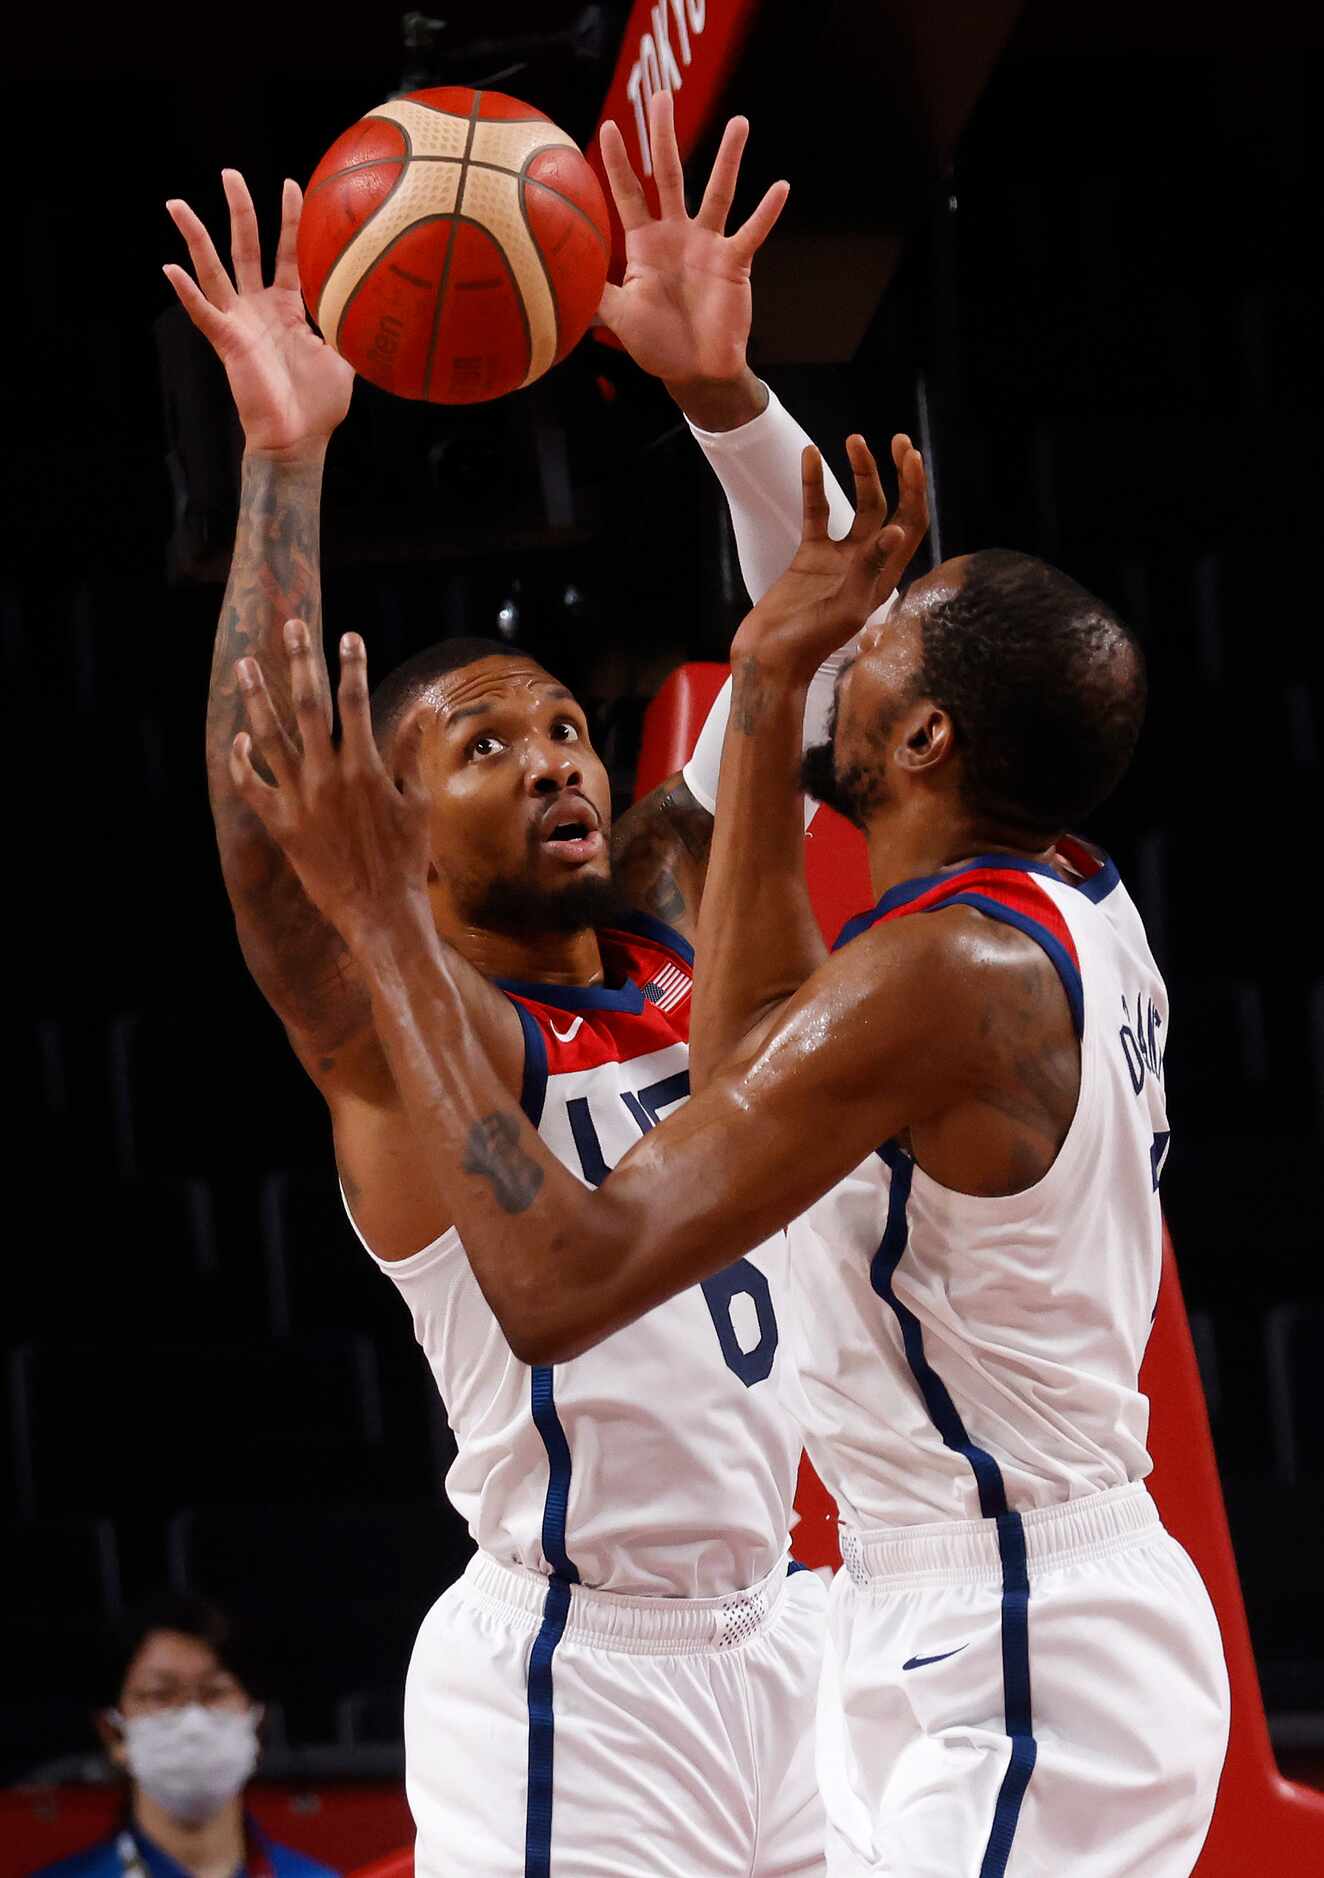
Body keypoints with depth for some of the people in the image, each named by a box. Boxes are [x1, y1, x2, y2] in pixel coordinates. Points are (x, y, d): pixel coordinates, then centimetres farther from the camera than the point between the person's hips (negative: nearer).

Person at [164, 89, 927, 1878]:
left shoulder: (687, 928, 9)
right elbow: (269, 830, -27)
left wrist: (722, 388, -11)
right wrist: (285, 459, -33)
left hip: (787, 1628, 7)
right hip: (580, 1676, -7)